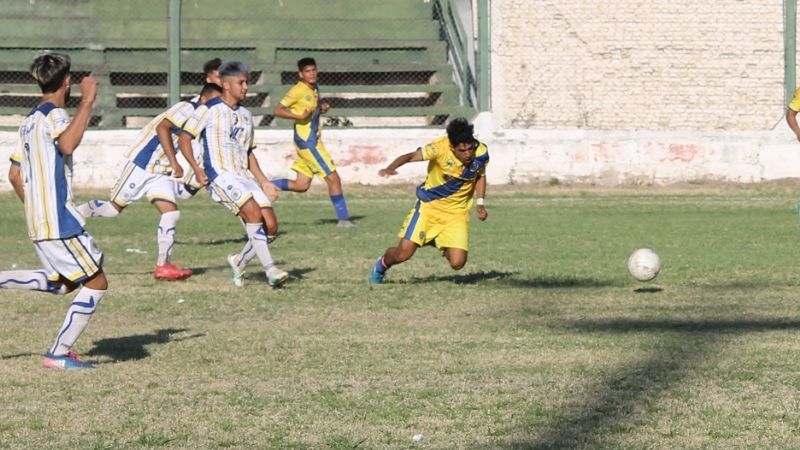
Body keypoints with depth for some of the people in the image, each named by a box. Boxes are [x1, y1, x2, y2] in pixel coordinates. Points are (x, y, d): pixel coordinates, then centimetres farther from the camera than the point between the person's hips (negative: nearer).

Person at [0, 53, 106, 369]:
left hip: (38, 221, 9)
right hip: (59, 221, -9)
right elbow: (67, 144, -35)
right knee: (96, 282, -2)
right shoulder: (54, 115, -12)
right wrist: (87, 102, -29)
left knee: (63, 282, 21)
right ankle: (59, 354, -3)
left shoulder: (30, 120, 16)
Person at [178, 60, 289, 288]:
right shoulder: (209, 109, -2)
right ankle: (269, 269, -28)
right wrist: (197, 169, -14)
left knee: (270, 226, -5)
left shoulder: (245, 114, 19)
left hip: (244, 177, 7)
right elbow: (184, 138, -4)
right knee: (253, 211, -27)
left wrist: (264, 182, 16)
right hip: (221, 175, -7)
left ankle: (239, 261, 18)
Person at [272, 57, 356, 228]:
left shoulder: (315, 89, 11)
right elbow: (278, 110, -16)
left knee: (301, 185, 12)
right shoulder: (298, 91, -14)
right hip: (306, 141, -9)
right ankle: (343, 218, -1)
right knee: (333, 178, -8)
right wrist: (300, 116, -28)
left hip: (313, 140, 9)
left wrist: (322, 108, 5)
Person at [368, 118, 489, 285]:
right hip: (429, 205, -2)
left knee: (457, 263, -13)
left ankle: (444, 245, 24)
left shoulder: (481, 153, -13)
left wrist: (480, 203, -2)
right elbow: (412, 156, -33)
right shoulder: (440, 148, -25)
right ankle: (382, 265, 29)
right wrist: (391, 168, -52)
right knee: (403, 254, -9)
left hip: (457, 211, 2)